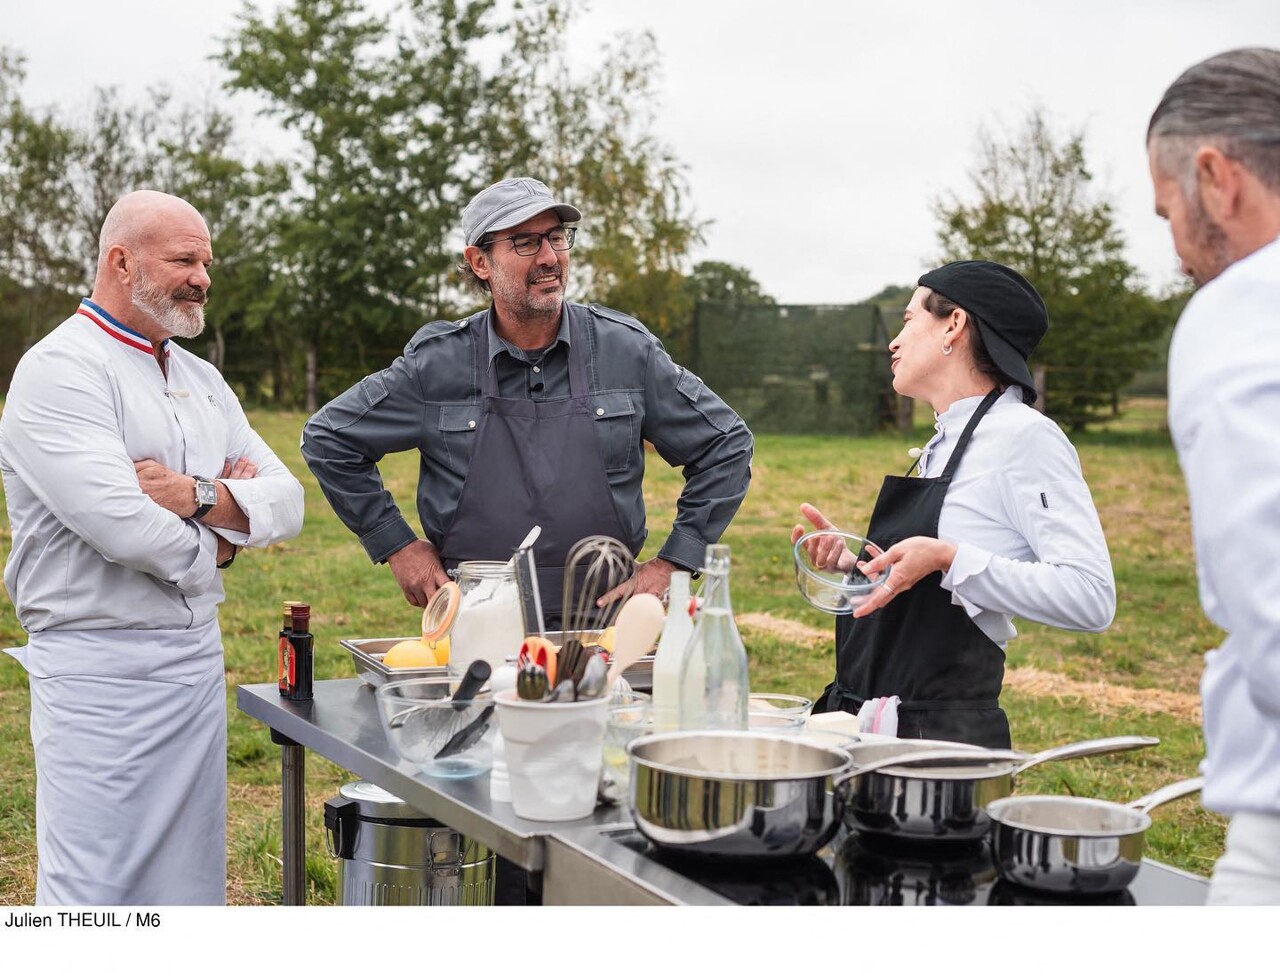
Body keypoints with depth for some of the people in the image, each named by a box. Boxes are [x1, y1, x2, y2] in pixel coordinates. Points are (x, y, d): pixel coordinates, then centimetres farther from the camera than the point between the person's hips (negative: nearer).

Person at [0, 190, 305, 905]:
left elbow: (288, 502, 7)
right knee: (93, 896, -3)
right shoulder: (61, 371, -9)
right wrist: (219, 538, -4)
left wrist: (197, 496, -12)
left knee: (191, 885, 12)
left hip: (199, 658, 8)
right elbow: (121, 525, -22)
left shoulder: (202, 379, 15)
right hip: (101, 668, -7)